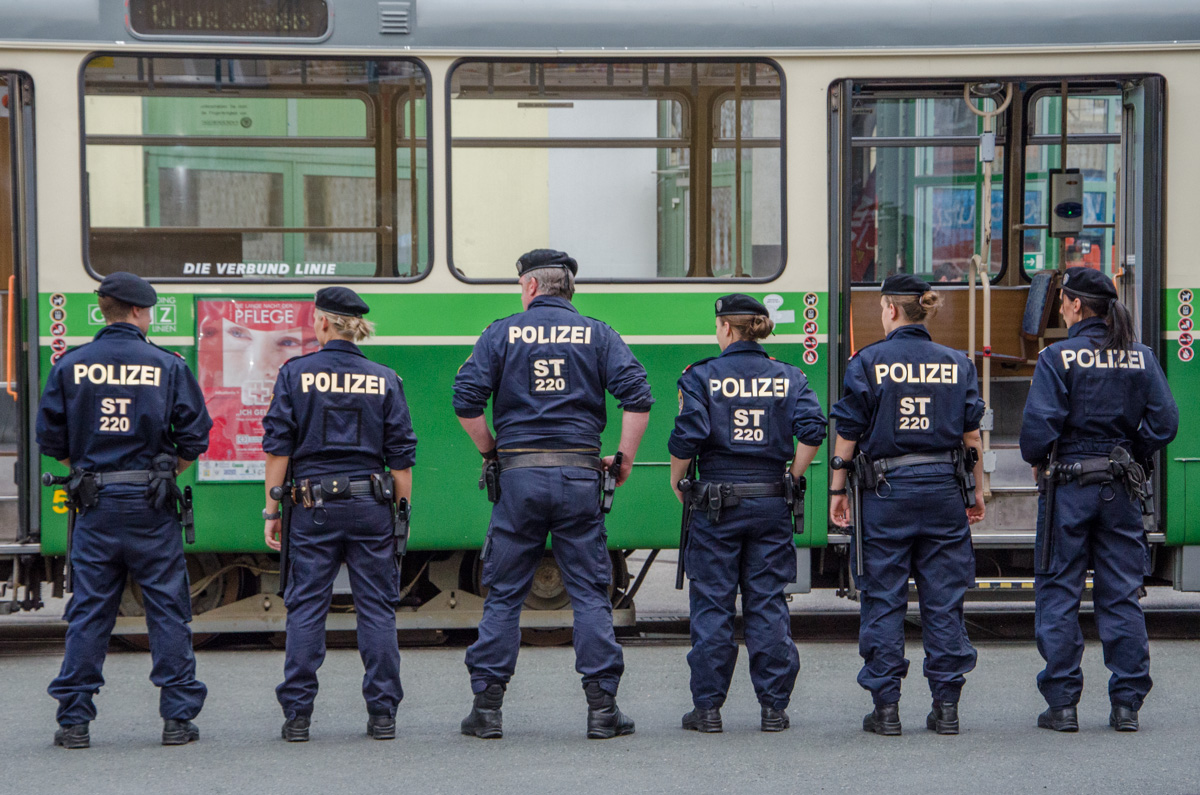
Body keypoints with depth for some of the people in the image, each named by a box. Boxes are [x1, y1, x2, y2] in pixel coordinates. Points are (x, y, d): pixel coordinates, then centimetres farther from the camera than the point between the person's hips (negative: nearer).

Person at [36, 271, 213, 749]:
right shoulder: (168, 366, -3)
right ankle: (178, 717, 6)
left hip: (94, 508, 2)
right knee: (168, 611, 5)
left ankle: (74, 719, 5)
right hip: (152, 510, -2)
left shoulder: (70, 367, 1)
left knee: (88, 612, 6)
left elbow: (50, 439, 3)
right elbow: (195, 436, -3)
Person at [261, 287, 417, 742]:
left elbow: (278, 447, -3)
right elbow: (401, 455, 2)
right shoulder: (384, 380, 3)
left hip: (314, 504, -1)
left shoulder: (295, 374, -2)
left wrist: (272, 509, 2)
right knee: (376, 607, 5)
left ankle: (297, 714, 3)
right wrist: (402, 512, 10)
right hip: (371, 504, 1)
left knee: (306, 607, 3)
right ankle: (382, 713, 5)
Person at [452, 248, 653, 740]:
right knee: (589, 592, 4)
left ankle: (487, 705, 6)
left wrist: (490, 451, 10)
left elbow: (466, 400, -4)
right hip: (579, 473, 0)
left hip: (519, 476, 0)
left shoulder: (502, 334, 4)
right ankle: (602, 707, 0)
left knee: (504, 593, 6)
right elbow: (637, 396, -5)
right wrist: (625, 457, 4)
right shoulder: (596, 335, 6)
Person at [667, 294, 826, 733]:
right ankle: (774, 707, 7)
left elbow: (687, 437, -14)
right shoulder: (787, 377, 3)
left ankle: (708, 707, 6)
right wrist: (793, 476, 2)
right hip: (771, 501, 2)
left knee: (712, 603, 4)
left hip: (716, 503, -2)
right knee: (768, 604, 7)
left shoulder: (703, 376, -5)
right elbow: (812, 428, -10)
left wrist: (676, 481, 2)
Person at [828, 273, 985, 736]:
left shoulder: (868, 362, -4)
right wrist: (977, 490, 16)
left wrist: (838, 490, 6)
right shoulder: (956, 364, 5)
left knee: (883, 601, 4)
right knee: (944, 601, 6)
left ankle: (886, 706, 3)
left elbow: (848, 434, -3)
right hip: (945, 489, 2)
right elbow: (971, 433, 6)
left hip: (887, 490, -2)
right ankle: (946, 705, 7)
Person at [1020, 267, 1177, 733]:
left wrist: (1037, 459, 4)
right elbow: (1164, 422, 0)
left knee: (1058, 594, 4)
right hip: (1121, 486, 4)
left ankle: (1062, 704, 4)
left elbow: (1039, 426, -15)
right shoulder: (1140, 358, 2)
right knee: (1122, 595, 9)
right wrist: (1131, 454, 13)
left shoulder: (1057, 358, -10)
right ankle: (1127, 703, 8)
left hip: (1068, 484, -4)